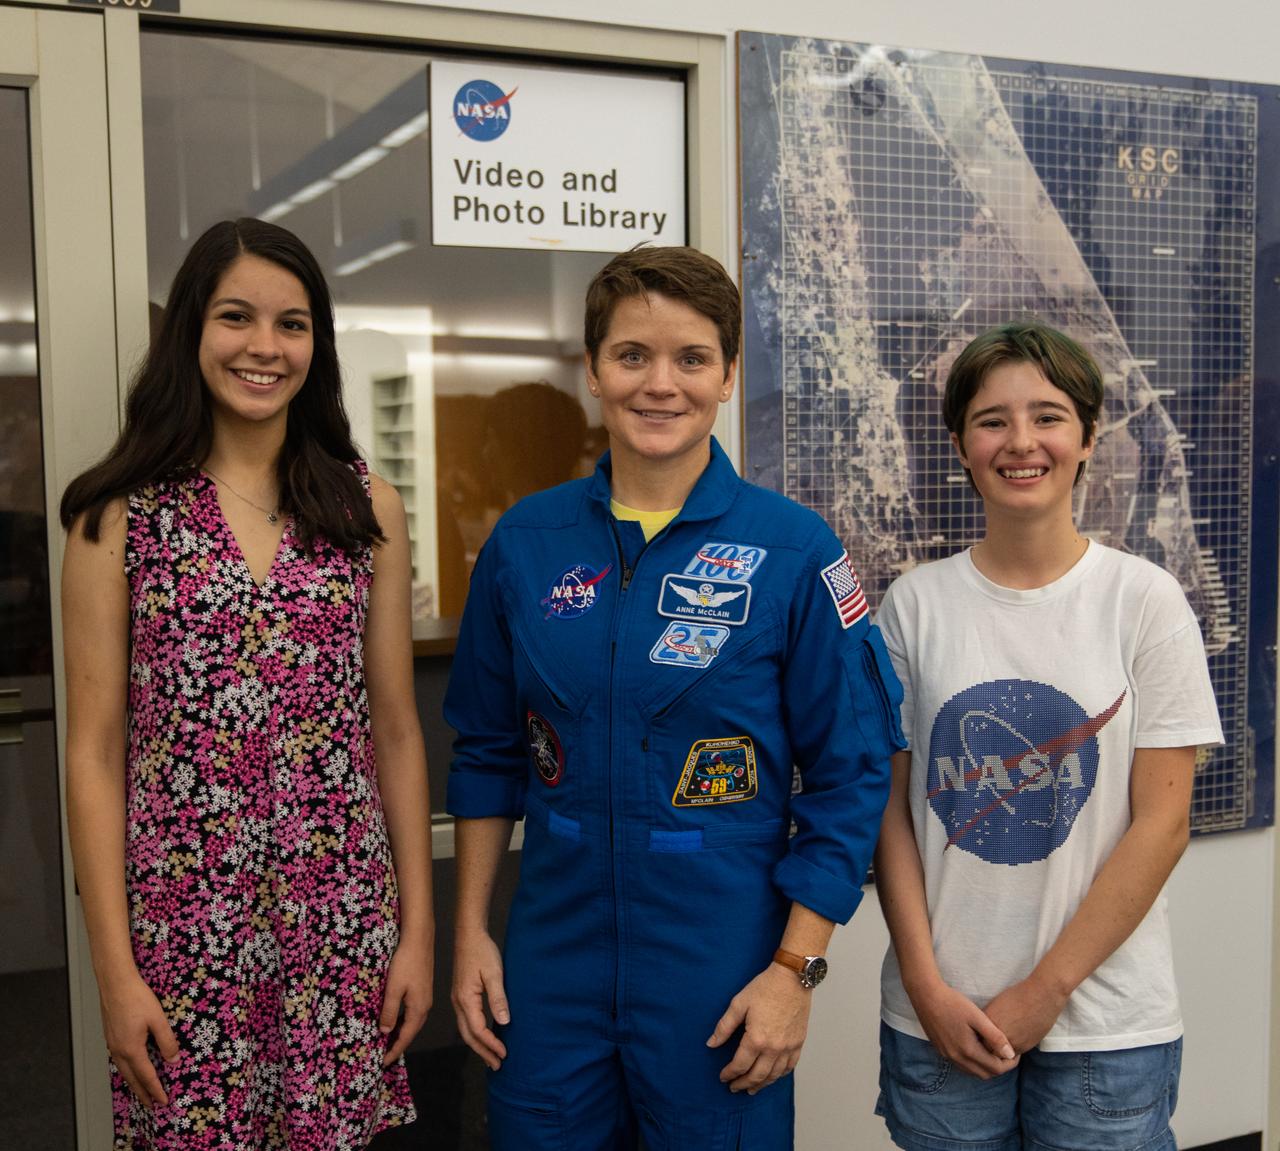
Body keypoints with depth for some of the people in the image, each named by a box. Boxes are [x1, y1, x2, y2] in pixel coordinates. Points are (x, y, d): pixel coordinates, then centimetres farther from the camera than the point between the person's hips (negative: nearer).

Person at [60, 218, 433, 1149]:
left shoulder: (369, 507, 4)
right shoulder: (120, 514, -2)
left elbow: (397, 733, 5)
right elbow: (95, 753, -3)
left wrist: (418, 928, 4)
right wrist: (114, 970, -6)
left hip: (343, 928, 2)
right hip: (183, 928, -1)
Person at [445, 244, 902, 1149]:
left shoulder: (795, 551, -9)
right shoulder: (525, 542, 0)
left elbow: (849, 774, -6)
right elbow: (489, 751, 9)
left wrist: (796, 969, -9)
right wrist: (472, 933, 7)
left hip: (722, 977, -2)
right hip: (553, 964, 3)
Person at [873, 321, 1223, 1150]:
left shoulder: (1145, 601, -5)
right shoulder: (917, 603, 0)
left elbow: (1162, 823, -6)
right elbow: (892, 808, 2)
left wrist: (1045, 991, -8)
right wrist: (927, 985, -6)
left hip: (1104, 1025, -1)